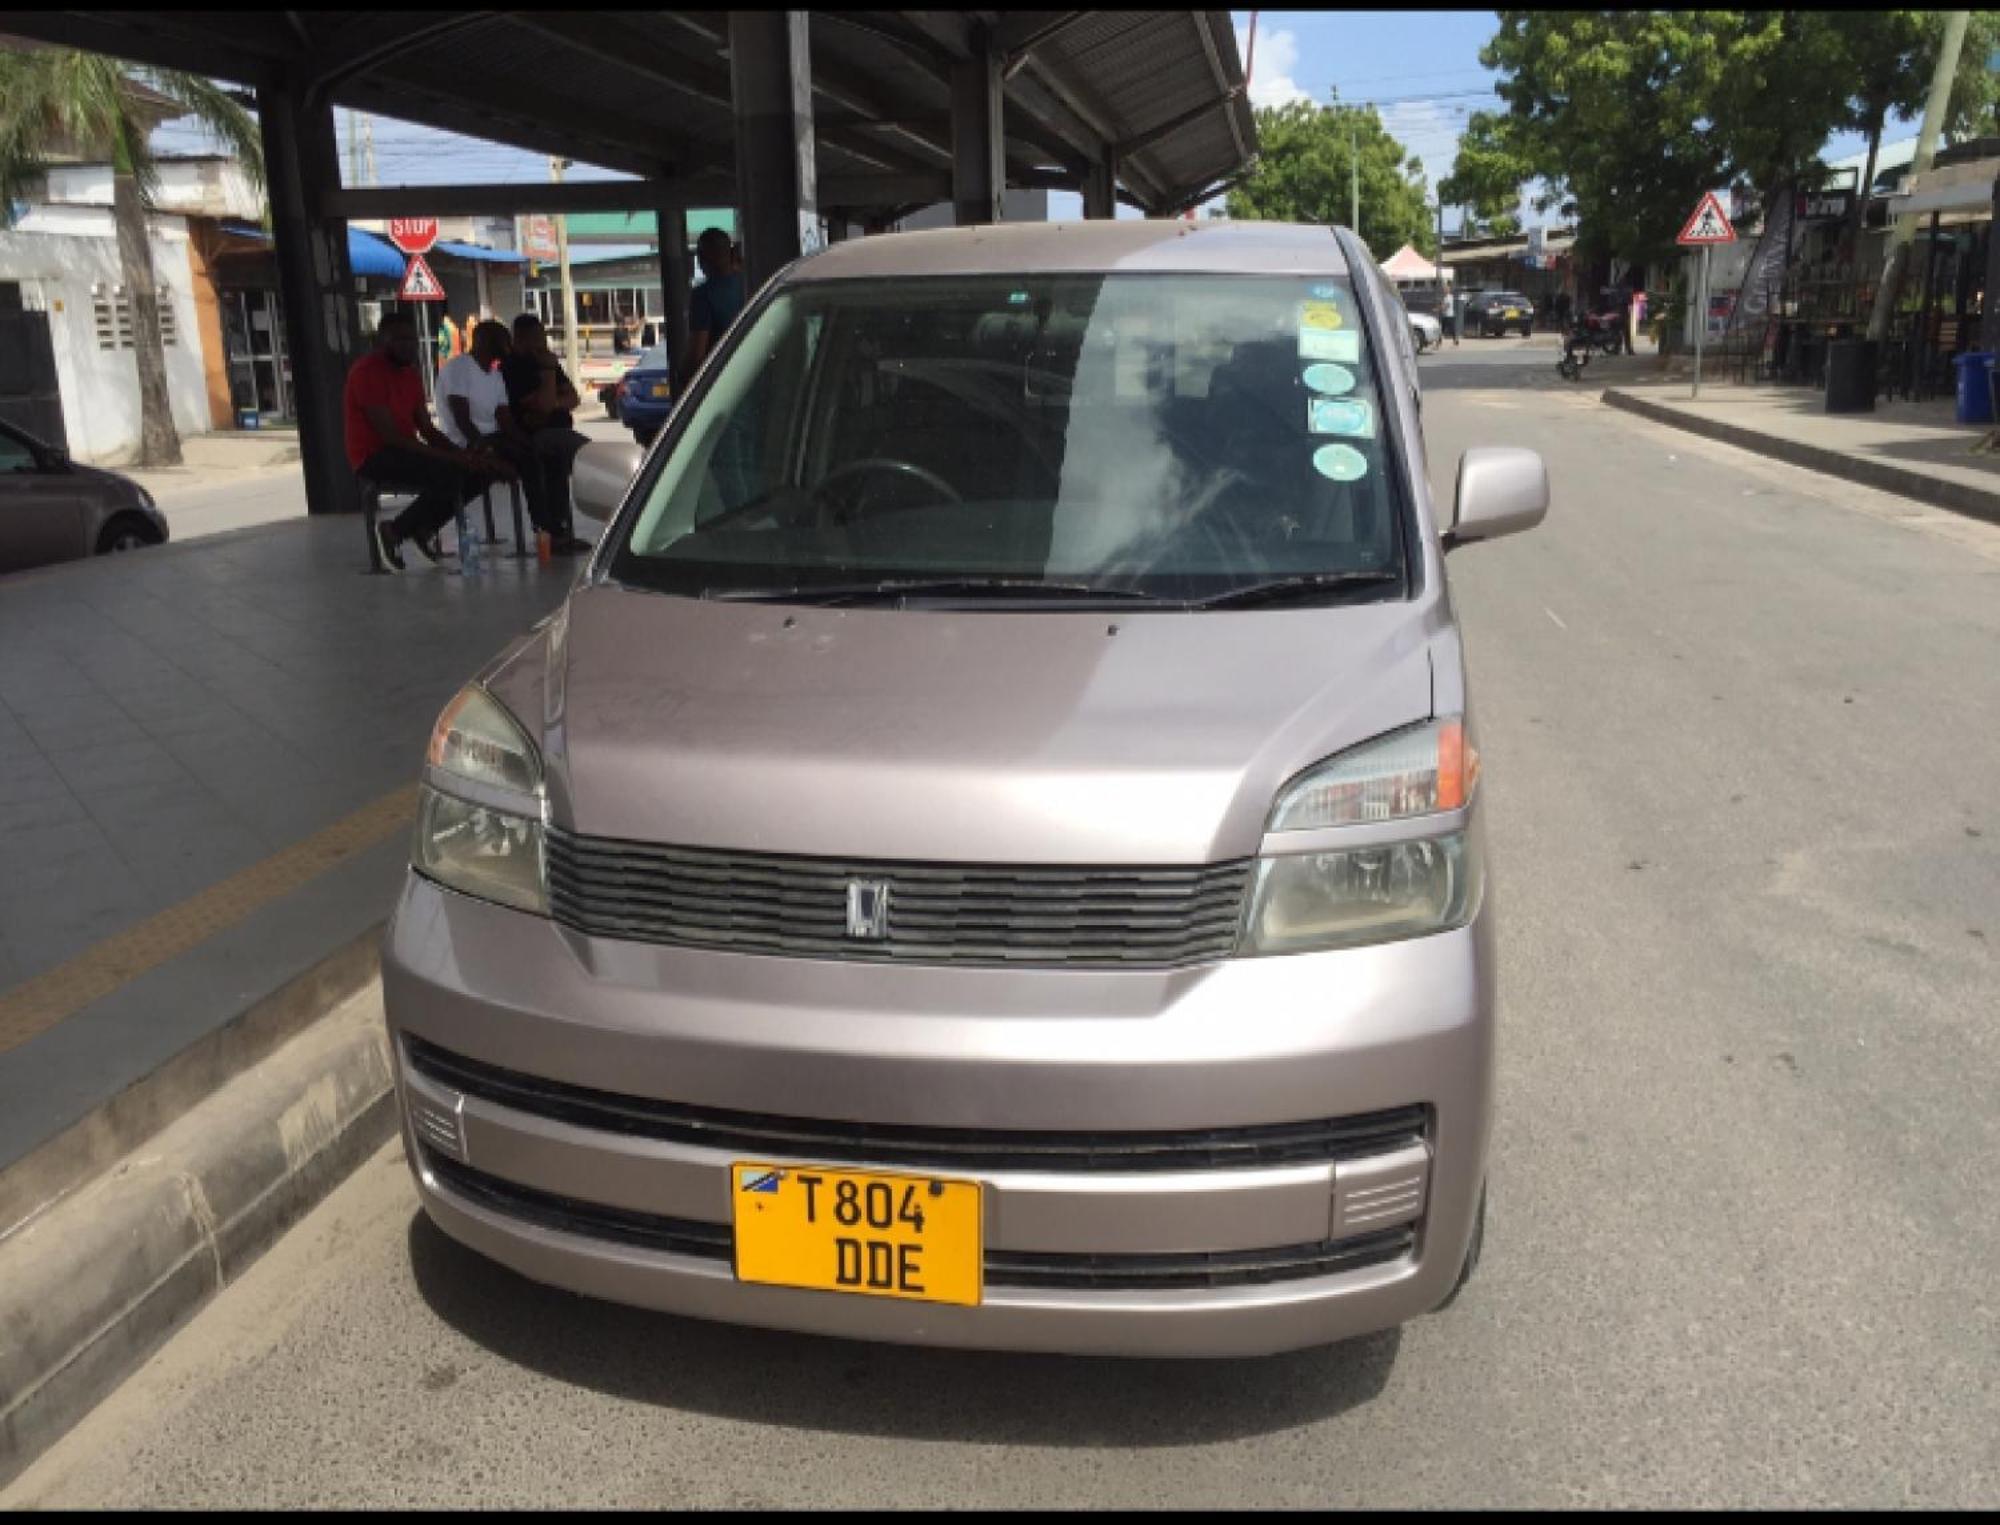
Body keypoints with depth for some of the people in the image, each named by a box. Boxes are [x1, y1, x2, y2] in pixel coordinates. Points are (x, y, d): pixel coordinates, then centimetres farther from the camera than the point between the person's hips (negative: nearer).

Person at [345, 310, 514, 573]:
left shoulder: (410, 372, 14)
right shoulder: (367, 372, -14)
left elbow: (427, 430, 12)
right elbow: (389, 435, -22)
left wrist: (463, 454, -6)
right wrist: (449, 457, -25)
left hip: (406, 451, 9)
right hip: (375, 457, -9)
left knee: (482, 468, -3)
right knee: (449, 474, -31)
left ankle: (425, 529, 5)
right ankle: (395, 532, -12)